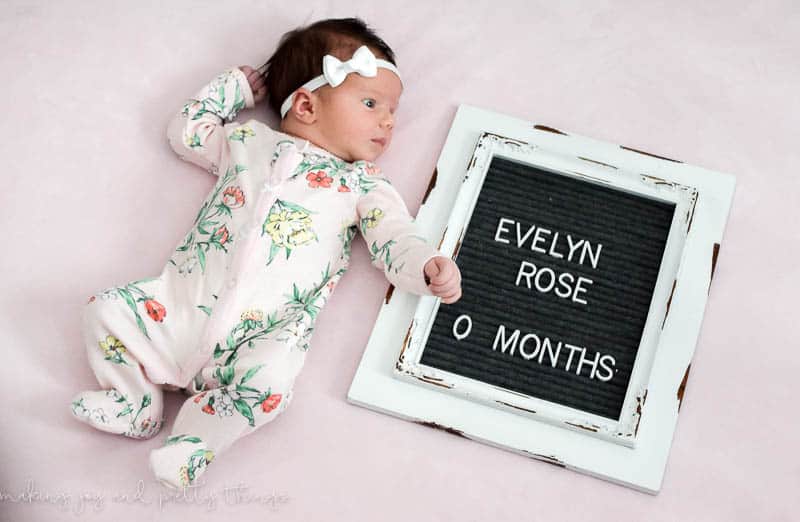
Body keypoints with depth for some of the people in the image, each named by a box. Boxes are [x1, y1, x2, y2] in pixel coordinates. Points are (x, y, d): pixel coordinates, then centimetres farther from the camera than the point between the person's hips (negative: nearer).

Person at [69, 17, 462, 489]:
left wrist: (430, 267, -18)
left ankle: (195, 438, -9)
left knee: (268, 380, -31)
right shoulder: (247, 139, 18)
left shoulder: (365, 185, 12)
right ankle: (137, 404, 7)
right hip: (187, 297, 3)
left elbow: (397, 242, 3)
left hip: (267, 329, -3)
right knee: (106, 309, -7)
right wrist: (234, 85, 31)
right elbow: (186, 129, 30)